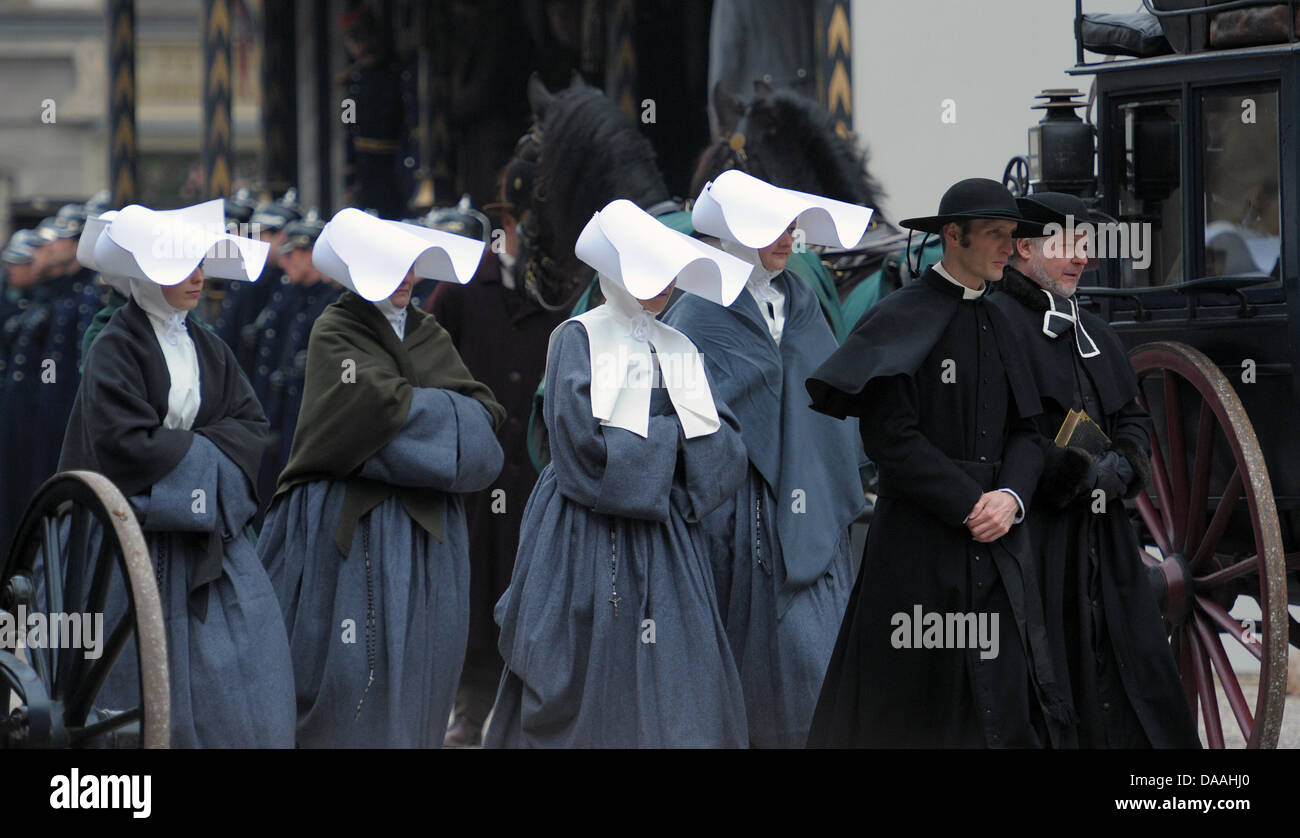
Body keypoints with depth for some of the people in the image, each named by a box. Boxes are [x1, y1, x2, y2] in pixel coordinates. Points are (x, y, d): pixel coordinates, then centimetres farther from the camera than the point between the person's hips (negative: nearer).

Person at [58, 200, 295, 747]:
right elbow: (126, 443, -18)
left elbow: (252, 424, 6)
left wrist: (191, 447, -10)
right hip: (143, 535, -6)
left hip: (212, 528, 6)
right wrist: (200, 450, -9)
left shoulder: (209, 350, 12)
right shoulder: (115, 349, -7)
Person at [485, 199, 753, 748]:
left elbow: (723, 446, 4)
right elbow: (585, 439, -15)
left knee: (679, 681, -3)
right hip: (588, 536, -5)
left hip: (663, 536, 5)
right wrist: (672, 431, -4)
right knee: (584, 676, -3)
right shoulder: (578, 339, -2)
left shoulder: (679, 349, 13)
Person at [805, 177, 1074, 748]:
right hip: (922, 546, -6)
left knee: (1013, 707, -2)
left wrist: (1010, 498, -7)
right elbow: (890, 437, -13)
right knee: (917, 717, -1)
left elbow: (1024, 433, 13)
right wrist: (969, 504, -14)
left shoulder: (998, 325, 14)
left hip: (999, 547, 6)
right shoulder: (900, 320, -6)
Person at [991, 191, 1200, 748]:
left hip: (1102, 532, 8)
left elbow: (1132, 417, 22)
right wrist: (1081, 473, -15)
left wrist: (1124, 466, 0)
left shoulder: (1094, 334, 20)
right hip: (1034, 531, -8)